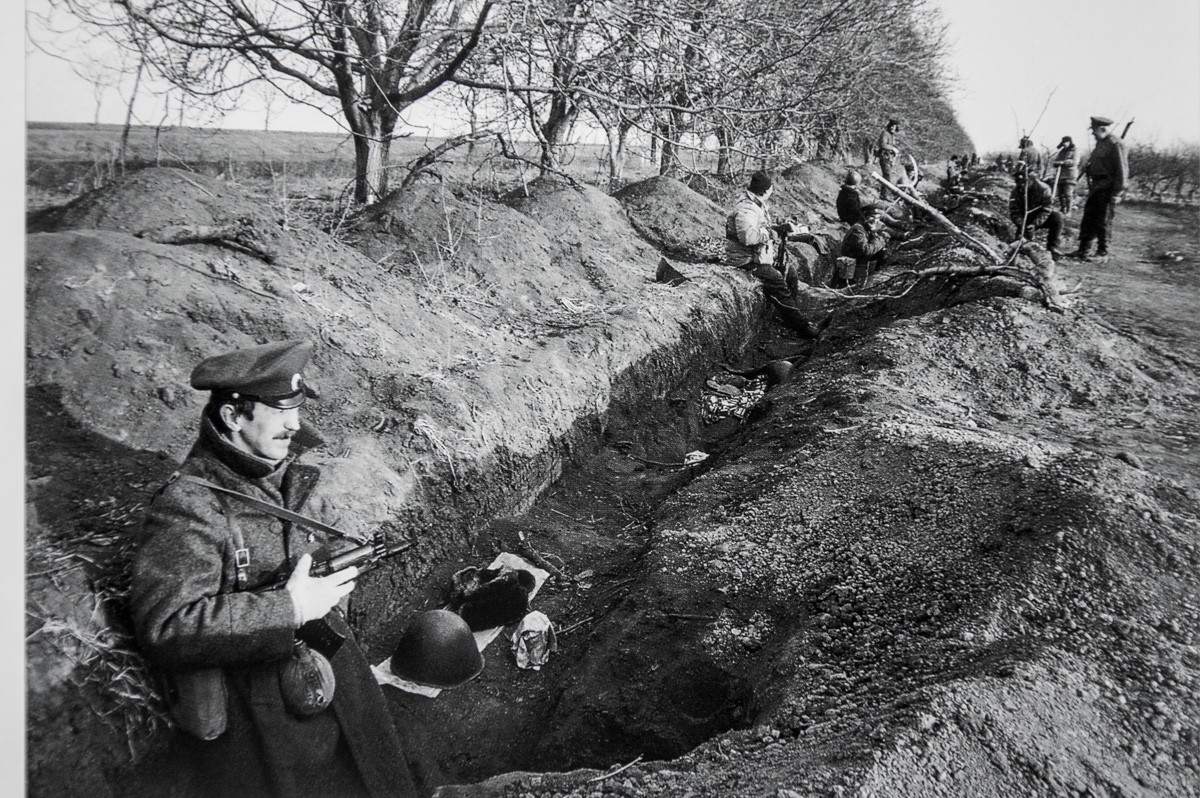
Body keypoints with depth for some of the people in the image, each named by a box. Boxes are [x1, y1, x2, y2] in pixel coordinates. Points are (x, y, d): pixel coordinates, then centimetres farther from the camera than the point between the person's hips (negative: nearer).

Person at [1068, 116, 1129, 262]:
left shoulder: (1116, 144, -15)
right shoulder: (1101, 142, 14)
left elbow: (1122, 170, -18)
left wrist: (1116, 193, -20)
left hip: (1107, 189, -9)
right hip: (1096, 187, 9)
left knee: (1103, 221, -3)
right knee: (1088, 219, 10)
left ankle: (1102, 253, 4)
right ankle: (1083, 250, 17)